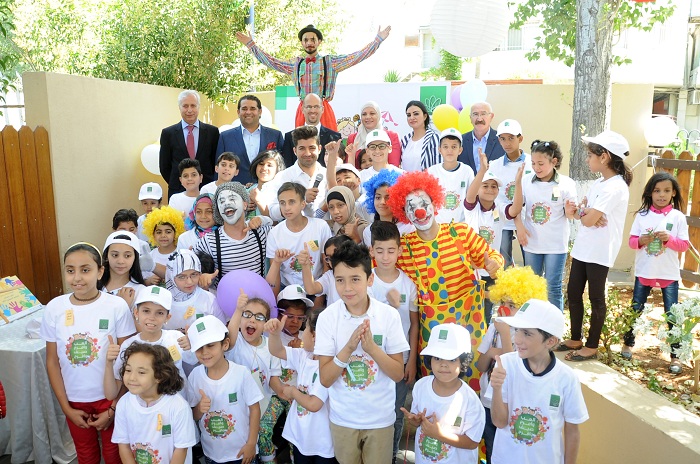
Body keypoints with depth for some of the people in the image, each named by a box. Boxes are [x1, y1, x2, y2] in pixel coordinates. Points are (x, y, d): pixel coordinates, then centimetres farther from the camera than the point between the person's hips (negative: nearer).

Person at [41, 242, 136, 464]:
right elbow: (52, 362, -1)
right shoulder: (54, 308, -9)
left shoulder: (117, 306, -16)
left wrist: (114, 408, -8)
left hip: (110, 397, -2)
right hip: (74, 400, 2)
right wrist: (66, 407, -2)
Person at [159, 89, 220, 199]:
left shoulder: (212, 131, 4)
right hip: (178, 192, 0)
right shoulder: (168, 133, 4)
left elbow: (217, 163, 6)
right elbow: (164, 167, 7)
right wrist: (176, 185, 2)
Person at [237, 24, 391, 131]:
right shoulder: (295, 64, 14)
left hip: (324, 109, -2)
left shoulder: (330, 62, 7)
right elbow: (269, 61, 20)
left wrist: (378, 39, -2)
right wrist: (250, 44, 20)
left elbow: (357, 57, 3)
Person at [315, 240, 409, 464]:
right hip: (342, 418, 1)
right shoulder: (327, 317, -14)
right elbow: (325, 379, -12)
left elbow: (398, 374, -10)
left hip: (380, 417, 0)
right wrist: (348, 347, -27)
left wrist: (371, 347, -26)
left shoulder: (389, 315, -14)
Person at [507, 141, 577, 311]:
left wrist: (569, 211, -28)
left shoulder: (566, 183, -8)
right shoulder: (527, 182, -3)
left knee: (553, 288, 4)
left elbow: (570, 215, -4)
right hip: (531, 243, 3)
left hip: (556, 245, -3)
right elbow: (514, 211, -9)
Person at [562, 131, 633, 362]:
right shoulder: (598, 183, 11)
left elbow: (588, 219, -23)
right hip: (582, 247, 8)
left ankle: (592, 347, 19)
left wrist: (582, 212, -1)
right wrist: (584, 212, -12)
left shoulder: (615, 187, -19)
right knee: (573, 293, 13)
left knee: (596, 298, 5)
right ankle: (576, 339, 28)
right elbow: (582, 213, 11)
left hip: (599, 252, -8)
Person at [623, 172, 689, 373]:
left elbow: (684, 244, -3)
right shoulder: (642, 215, 0)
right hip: (644, 271, 2)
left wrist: (669, 239, -21)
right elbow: (631, 241, 1)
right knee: (635, 309, 12)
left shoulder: (678, 217, -3)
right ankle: (628, 343, 29)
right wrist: (640, 240, -19)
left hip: (669, 274, -1)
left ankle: (675, 356, 12)